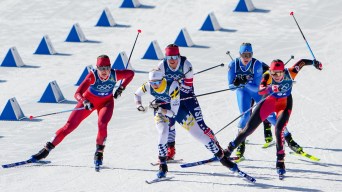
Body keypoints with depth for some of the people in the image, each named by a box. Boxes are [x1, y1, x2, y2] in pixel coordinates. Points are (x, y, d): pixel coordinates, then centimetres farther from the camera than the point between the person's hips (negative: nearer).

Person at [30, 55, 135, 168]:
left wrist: (121, 88, -9)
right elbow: (77, 94, -39)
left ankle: (99, 153, -4)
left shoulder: (115, 75, -26)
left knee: (102, 124, -28)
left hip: (106, 102, 1)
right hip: (89, 101, -1)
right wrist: (85, 102, -59)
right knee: (70, 126, -5)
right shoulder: (93, 76, -33)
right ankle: (47, 149, 5)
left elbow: (131, 73, -3)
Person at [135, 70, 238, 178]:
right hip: (160, 110, 2)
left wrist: (161, 110, -42)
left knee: (199, 134, 0)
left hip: (178, 108, -2)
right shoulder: (148, 87, -24)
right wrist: (138, 105, -18)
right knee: (163, 132, -28)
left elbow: (174, 112, -33)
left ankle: (222, 157, 16)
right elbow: (137, 94, 0)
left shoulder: (172, 86, -35)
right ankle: (162, 166, -13)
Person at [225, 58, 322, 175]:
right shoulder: (267, 76, -30)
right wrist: (271, 88, -66)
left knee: (278, 129, -23)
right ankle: (229, 151, 20)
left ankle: (280, 161, -7)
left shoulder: (290, 73, -28)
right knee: (249, 128, 3)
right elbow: (260, 90, -47)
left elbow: (302, 62, -10)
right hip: (269, 101, 1)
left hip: (285, 103, -1)